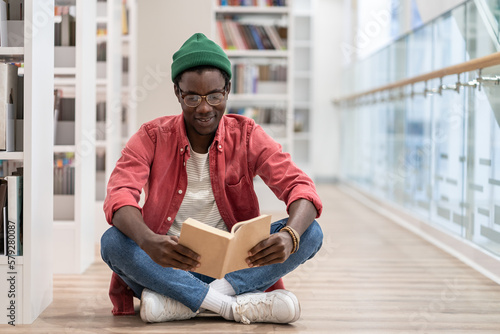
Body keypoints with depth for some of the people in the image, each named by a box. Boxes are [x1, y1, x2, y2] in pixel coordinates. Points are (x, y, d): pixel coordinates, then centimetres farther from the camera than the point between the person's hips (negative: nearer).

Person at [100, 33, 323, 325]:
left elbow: (300, 187, -11)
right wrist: (148, 242, -41)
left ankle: (177, 303, -29)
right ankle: (240, 306, -32)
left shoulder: (247, 136, 0)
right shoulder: (152, 137, -2)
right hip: (170, 266, -1)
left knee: (311, 233, -21)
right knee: (113, 242, -30)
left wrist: (289, 235, -35)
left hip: (232, 266, 1)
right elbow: (119, 196, -18)